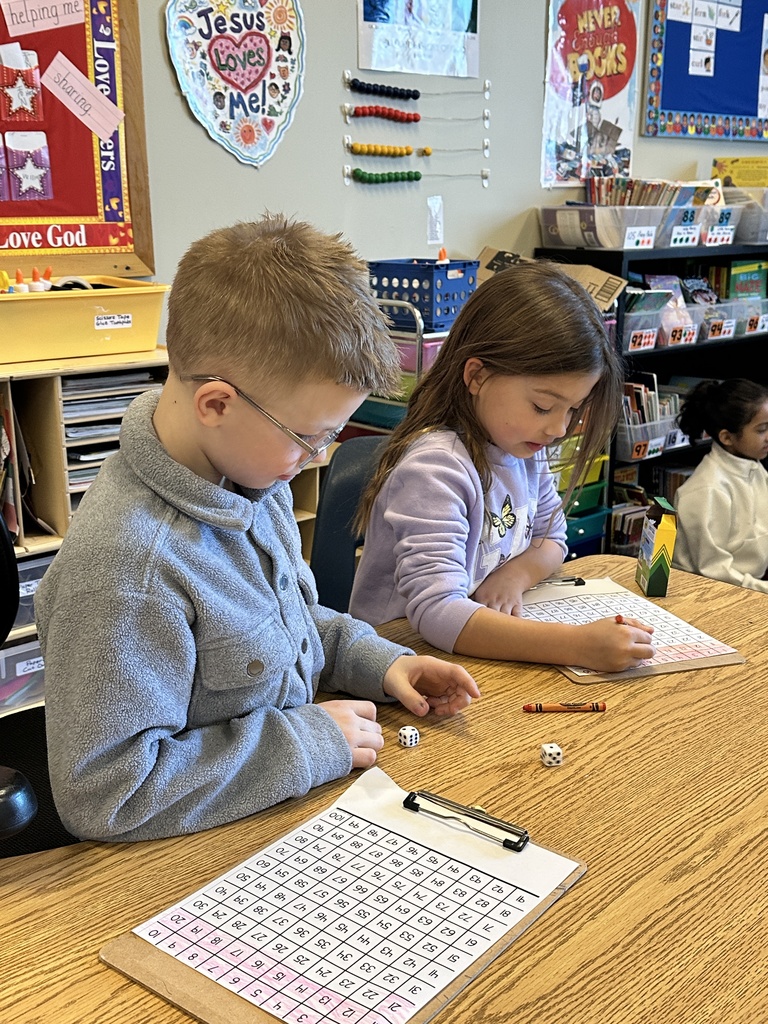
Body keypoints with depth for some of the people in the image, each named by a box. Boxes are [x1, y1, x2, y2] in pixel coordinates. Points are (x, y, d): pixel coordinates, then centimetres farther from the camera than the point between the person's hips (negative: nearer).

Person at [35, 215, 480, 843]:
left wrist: (371, 659, 1)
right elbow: (103, 793, -26)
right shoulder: (128, 562, -28)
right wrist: (308, 741, -22)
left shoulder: (252, 474, -1)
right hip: (213, 850, -7)